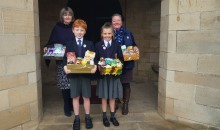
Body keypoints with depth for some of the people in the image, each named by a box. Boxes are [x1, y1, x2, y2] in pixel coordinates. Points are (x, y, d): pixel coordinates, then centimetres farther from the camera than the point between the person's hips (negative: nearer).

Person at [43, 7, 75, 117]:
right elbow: (51, 42, 6)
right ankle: (67, 107, 17)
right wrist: (47, 48, -13)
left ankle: (73, 104, 22)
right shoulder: (57, 27, 4)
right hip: (61, 60, 0)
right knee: (64, 84, 0)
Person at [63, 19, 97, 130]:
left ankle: (87, 117, 25)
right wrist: (65, 66, -19)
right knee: (75, 97, 8)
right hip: (73, 73, 1)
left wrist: (95, 66, -18)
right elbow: (66, 58, 0)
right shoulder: (69, 44, 5)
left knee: (86, 96, 8)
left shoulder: (89, 44, 4)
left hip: (86, 73, 0)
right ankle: (77, 118, 22)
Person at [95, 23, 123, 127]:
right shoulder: (98, 45, 1)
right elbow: (95, 59, -1)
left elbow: (121, 59, 4)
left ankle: (112, 116, 26)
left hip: (114, 74, 1)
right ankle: (104, 117, 24)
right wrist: (98, 66, -19)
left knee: (112, 97, 11)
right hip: (102, 74, -1)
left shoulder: (117, 45, 4)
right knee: (104, 97, 10)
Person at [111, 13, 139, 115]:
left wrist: (135, 48, -7)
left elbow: (134, 45, 14)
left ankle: (125, 105, 23)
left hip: (126, 64, 2)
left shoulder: (128, 33, 7)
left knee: (126, 84, 7)